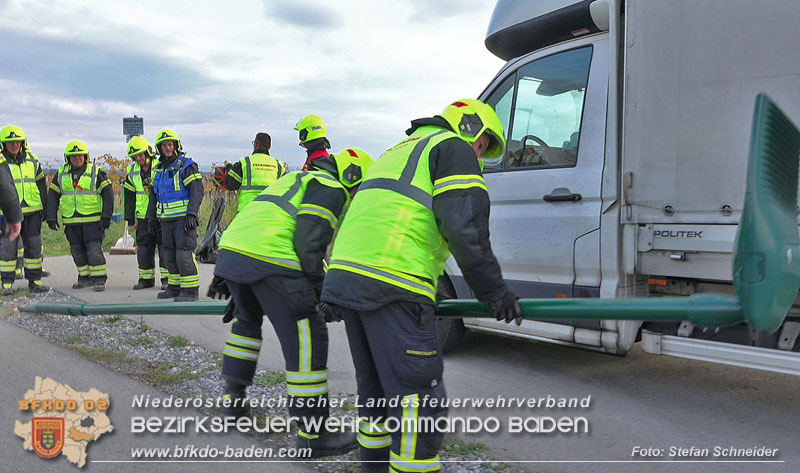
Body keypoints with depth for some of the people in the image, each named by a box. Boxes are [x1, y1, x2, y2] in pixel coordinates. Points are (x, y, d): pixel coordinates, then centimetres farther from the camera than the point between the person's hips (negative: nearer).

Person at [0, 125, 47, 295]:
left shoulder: (32, 160, 10)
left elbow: (41, 184, 17)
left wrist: (43, 207, 13)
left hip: (32, 212, 3)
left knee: (34, 246, 5)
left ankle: (34, 281, 13)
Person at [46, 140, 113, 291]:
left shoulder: (96, 172, -1)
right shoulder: (61, 174, 9)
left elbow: (108, 193, -3)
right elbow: (52, 196, 12)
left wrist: (106, 215, -11)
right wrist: (51, 217, 6)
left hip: (93, 220, -4)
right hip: (71, 222, 4)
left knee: (94, 249, -10)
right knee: (77, 251, 8)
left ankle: (99, 280, -4)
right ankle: (85, 278, 19)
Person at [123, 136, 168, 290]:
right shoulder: (132, 171, 9)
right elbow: (129, 196, 14)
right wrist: (130, 219, 11)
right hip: (144, 218, 5)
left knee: (165, 248, -3)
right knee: (144, 249, 7)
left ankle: (167, 278, 6)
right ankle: (146, 279, 17)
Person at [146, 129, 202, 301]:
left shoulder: (186, 166, -7)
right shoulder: (158, 170, 16)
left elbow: (197, 191, -14)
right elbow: (153, 195, 23)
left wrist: (192, 214, -23)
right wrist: (152, 218, 20)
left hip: (184, 219, -7)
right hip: (166, 220, 7)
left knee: (184, 254, -11)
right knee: (170, 255, 11)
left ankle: (190, 290, -5)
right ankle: (175, 287, 21)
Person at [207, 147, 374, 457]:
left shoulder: (296, 179, 32)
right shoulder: (330, 188, 4)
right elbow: (309, 242, -11)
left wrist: (226, 276, 33)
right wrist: (317, 288, -2)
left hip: (230, 248, 10)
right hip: (269, 261, -10)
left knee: (247, 321, 32)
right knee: (306, 340, -4)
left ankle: (233, 397, 39)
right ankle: (313, 434, 0)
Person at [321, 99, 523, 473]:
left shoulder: (397, 152, 33)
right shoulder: (454, 147, 6)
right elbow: (464, 225, -10)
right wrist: (493, 290, -4)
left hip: (344, 274, 9)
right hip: (393, 287, -9)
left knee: (376, 391, 19)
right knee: (419, 400, -6)